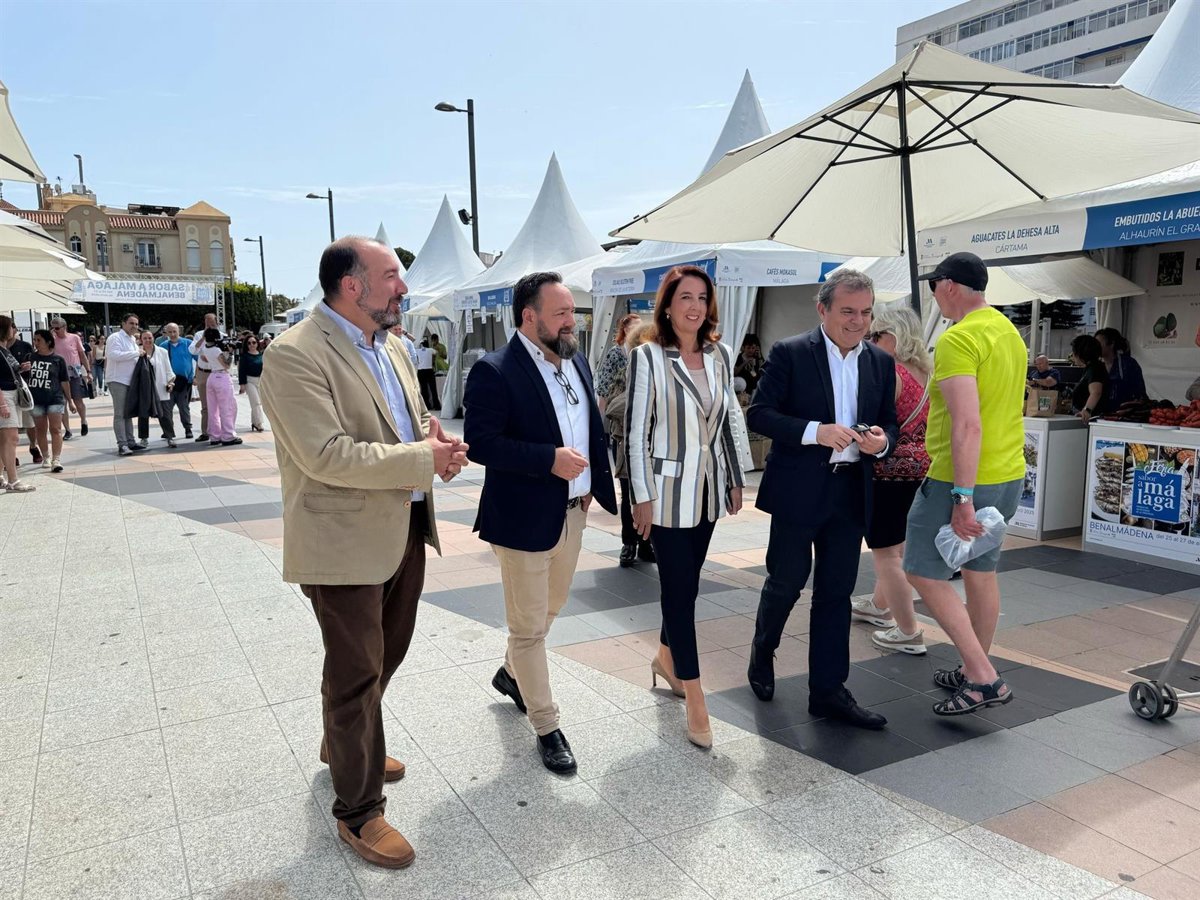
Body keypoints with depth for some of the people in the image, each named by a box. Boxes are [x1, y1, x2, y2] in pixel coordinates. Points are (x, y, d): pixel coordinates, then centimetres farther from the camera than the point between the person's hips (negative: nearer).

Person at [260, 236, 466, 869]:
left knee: (385, 655, 23)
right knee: (355, 675, 5)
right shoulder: (294, 355, -19)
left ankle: (344, 745, 49)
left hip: (406, 529, 9)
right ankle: (358, 810, 23)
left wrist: (435, 438, -4)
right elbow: (326, 456, -26)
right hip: (346, 540, -8)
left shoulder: (391, 348, 9)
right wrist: (424, 459, -21)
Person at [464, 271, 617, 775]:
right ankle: (547, 728, 21)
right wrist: (550, 460, -26)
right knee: (529, 626, 5)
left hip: (572, 512, 8)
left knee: (550, 607, 25)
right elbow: (479, 443, -22)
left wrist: (592, 484, 7)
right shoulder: (495, 372, -17)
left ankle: (511, 673, 50)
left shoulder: (576, 361, 7)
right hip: (526, 518, -8)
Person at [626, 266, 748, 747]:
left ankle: (666, 657, 40)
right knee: (681, 587, -2)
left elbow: (730, 420, 12)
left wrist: (736, 478, 12)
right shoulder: (647, 357, -11)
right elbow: (636, 431, -11)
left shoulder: (720, 355, 4)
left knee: (685, 580, 17)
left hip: (708, 490, 5)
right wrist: (642, 497, -12)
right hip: (667, 490, -5)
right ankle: (695, 702, 7)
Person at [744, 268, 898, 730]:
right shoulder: (789, 353, -7)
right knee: (786, 582, 8)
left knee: (836, 593, 9)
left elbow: (889, 422, 14)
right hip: (798, 489, -4)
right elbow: (759, 414, -11)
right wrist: (815, 431, -23)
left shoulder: (880, 362, 8)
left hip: (851, 492, 4)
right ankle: (762, 653, 36)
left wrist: (882, 441, -10)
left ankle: (828, 690, 19)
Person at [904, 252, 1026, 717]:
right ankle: (976, 671, 30)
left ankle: (983, 679, -1)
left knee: (923, 573, -1)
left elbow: (967, 425, -27)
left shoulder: (958, 339, -19)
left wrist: (963, 498, -27)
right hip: (1009, 472, 10)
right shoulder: (1009, 331, 12)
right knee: (981, 570, 18)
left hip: (961, 479, -9)